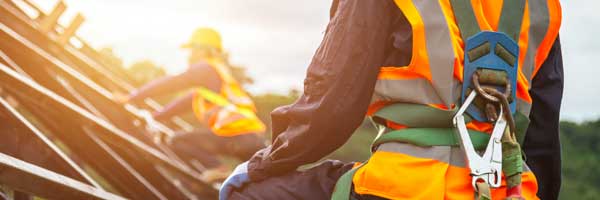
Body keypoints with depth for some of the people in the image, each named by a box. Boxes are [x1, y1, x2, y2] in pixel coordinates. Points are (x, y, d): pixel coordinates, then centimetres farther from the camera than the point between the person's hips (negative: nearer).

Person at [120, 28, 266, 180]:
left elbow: (170, 84, -1)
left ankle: (218, 169, -15)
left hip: (236, 137, -9)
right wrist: (154, 116, 30)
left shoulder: (205, 68, 4)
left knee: (177, 141, -2)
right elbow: (187, 102, 32)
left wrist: (131, 97, 2)